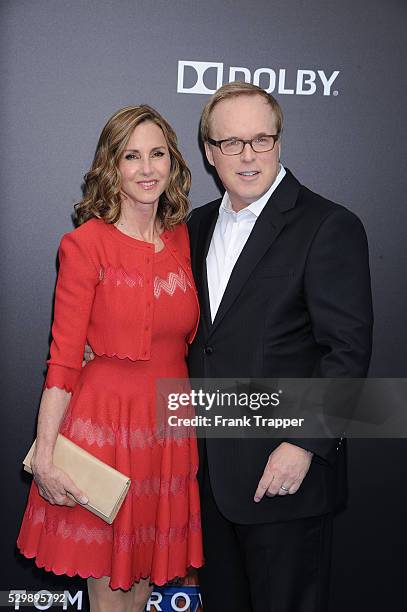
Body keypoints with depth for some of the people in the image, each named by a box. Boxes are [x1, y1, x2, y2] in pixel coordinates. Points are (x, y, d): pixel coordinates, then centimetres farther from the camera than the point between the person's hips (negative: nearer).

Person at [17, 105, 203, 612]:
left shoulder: (184, 238, 6)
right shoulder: (85, 244, -9)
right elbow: (63, 359, -10)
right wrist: (44, 455, -14)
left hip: (170, 425, 5)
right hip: (105, 423, -5)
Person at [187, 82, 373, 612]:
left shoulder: (330, 227, -12)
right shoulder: (199, 225, 10)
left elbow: (348, 350, -15)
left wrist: (303, 446, -19)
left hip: (286, 468, -6)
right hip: (209, 468, 6)